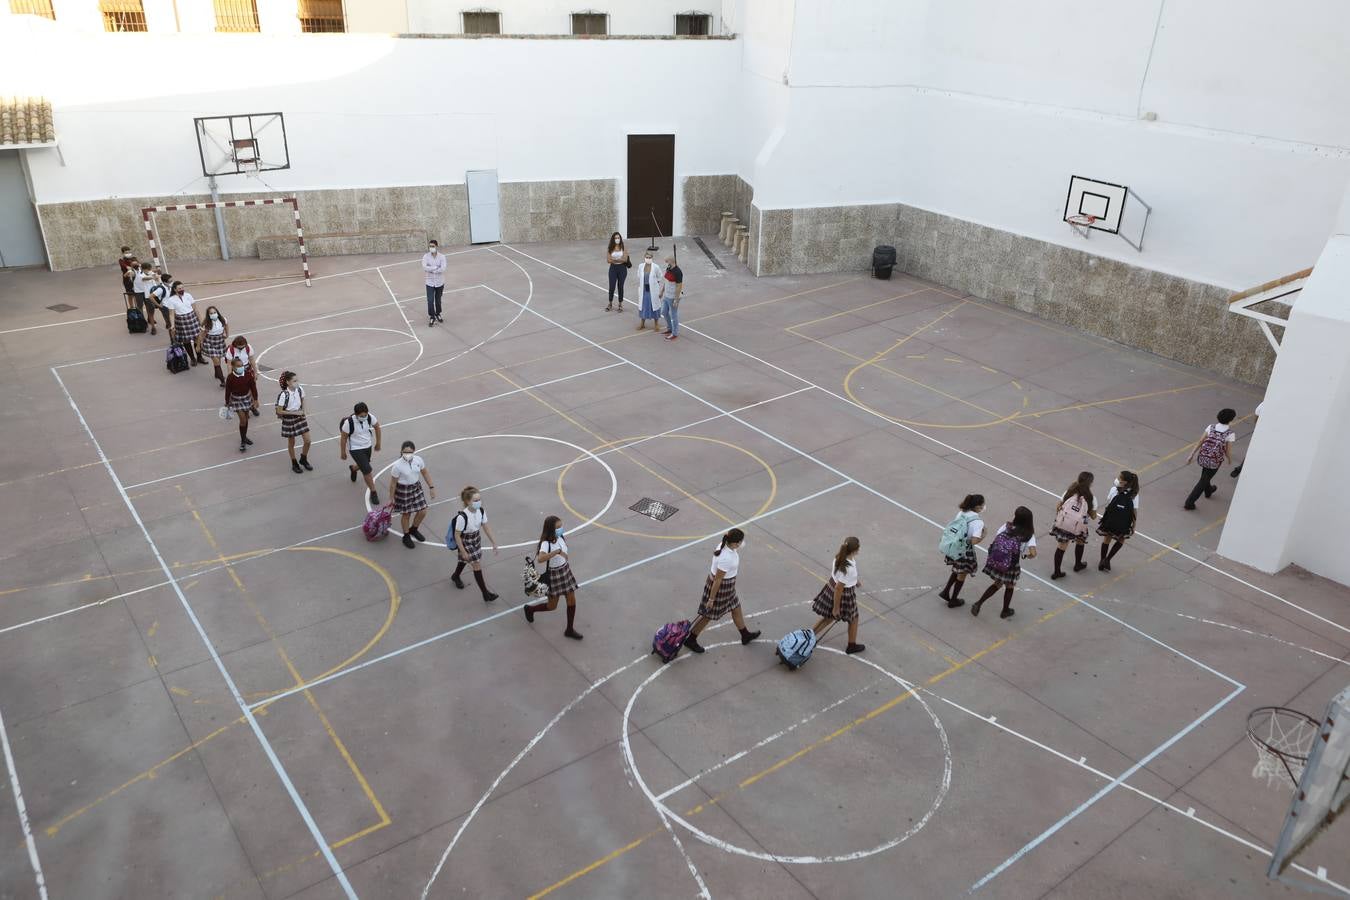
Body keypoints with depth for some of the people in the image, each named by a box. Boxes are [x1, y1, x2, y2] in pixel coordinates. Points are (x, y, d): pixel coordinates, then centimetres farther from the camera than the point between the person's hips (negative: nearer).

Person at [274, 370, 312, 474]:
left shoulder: (300, 389, -10)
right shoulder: (283, 395, -25)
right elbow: (279, 411, -19)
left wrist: (303, 411, -4)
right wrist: (294, 412, -20)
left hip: (300, 417, 4)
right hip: (289, 419, -4)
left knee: (307, 441, 3)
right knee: (291, 443, 12)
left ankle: (303, 459, 30)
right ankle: (294, 464, 32)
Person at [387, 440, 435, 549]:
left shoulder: (418, 460, -12)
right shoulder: (397, 465, -24)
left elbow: (425, 472, 5)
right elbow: (393, 483, -14)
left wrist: (431, 487, 5)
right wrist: (392, 498, -6)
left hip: (416, 488, 5)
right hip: (403, 491, -5)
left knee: (422, 512, 12)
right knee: (406, 514, 11)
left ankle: (413, 529, 42)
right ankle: (406, 537, 36)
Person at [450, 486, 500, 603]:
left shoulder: (481, 511, -18)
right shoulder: (462, 517, -35)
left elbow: (486, 528, -4)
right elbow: (457, 536, -23)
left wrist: (494, 543, -2)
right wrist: (463, 551, -18)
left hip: (476, 539, 6)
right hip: (466, 542, -6)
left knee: (465, 560, 30)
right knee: (478, 566, -3)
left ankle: (456, 576, 60)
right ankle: (486, 594, 8)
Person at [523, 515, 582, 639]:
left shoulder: (559, 537, -6)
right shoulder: (546, 543, -29)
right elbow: (540, 559, -49)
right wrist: (557, 551, -54)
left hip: (566, 571, 7)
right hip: (553, 575, -7)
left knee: (572, 601, 9)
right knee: (552, 606, 8)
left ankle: (569, 630, 25)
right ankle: (530, 608, 37)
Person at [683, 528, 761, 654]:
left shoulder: (724, 544, -11)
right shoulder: (726, 558, -36)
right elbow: (717, 580, -28)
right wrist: (711, 599, -20)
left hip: (727, 584, 9)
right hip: (720, 586, -9)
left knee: (736, 608, 26)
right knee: (709, 615, 11)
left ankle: (745, 635, 47)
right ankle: (690, 639, 29)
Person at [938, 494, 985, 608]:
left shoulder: (961, 513, -5)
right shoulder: (978, 522, -24)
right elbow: (974, 541, -29)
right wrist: (983, 536, -11)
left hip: (953, 547, 6)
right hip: (964, 552, -6)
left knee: (957, 570, 31)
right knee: (962, 575, 18)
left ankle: (946, 592, 32)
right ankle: (953, 601, 33)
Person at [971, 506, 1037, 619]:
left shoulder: (1006, 526, -3)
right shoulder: (1029, 535, -10)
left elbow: (993, 542, -6)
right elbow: (1033, 554, -19)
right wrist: (1026, 556, 2)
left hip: (996, 561, 3)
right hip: (1011, 566, -3)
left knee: (998, 584, 28)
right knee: (1009, 586, 26)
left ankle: (978, 603, 20)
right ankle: (1005, 611, 42)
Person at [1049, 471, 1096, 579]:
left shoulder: (1070, 492, 2)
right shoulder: (1091, 498, -4)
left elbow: (1057, 506, 2)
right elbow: (1093, 516, 2)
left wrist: (1058, 517, 14)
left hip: (1062, 523, 1)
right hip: (1078, 528, -1)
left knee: (1061, 546, 12)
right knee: (1080, 541, 29)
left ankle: (1057, 572, 14)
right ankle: (1078, 565, 44)